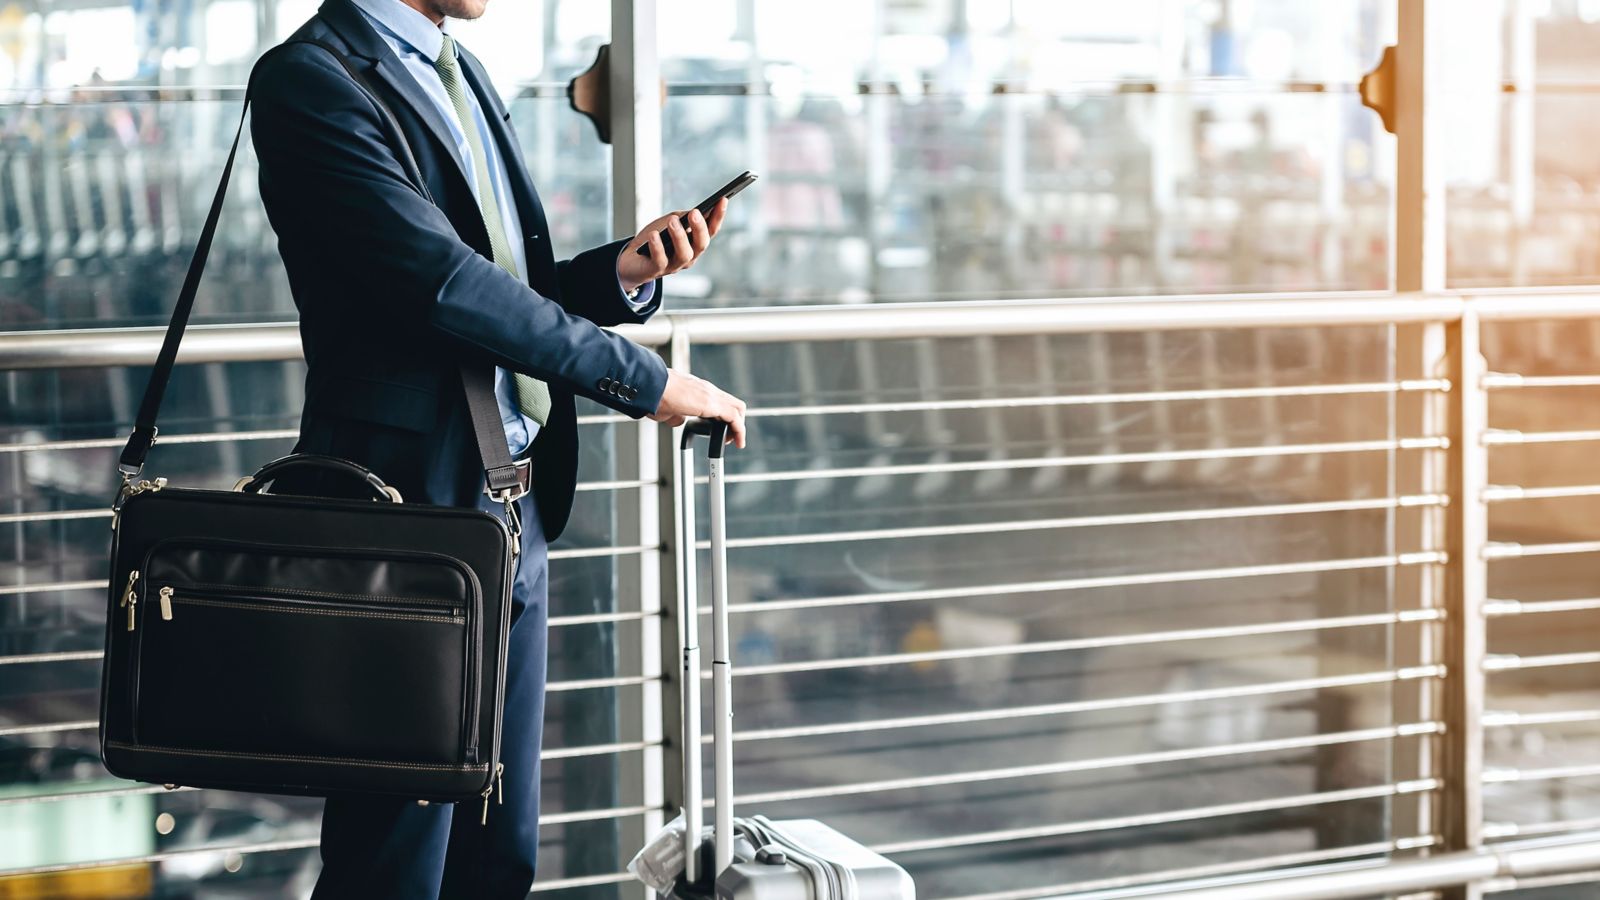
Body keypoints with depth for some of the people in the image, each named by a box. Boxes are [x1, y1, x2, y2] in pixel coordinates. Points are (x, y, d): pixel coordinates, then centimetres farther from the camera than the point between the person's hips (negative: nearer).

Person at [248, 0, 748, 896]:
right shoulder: (310, 79, -13)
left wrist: (624, 271, -1)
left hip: (515, 513, 8)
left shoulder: (463, 74, 16)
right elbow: (441, 284, -22)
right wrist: (648, 381, -19)